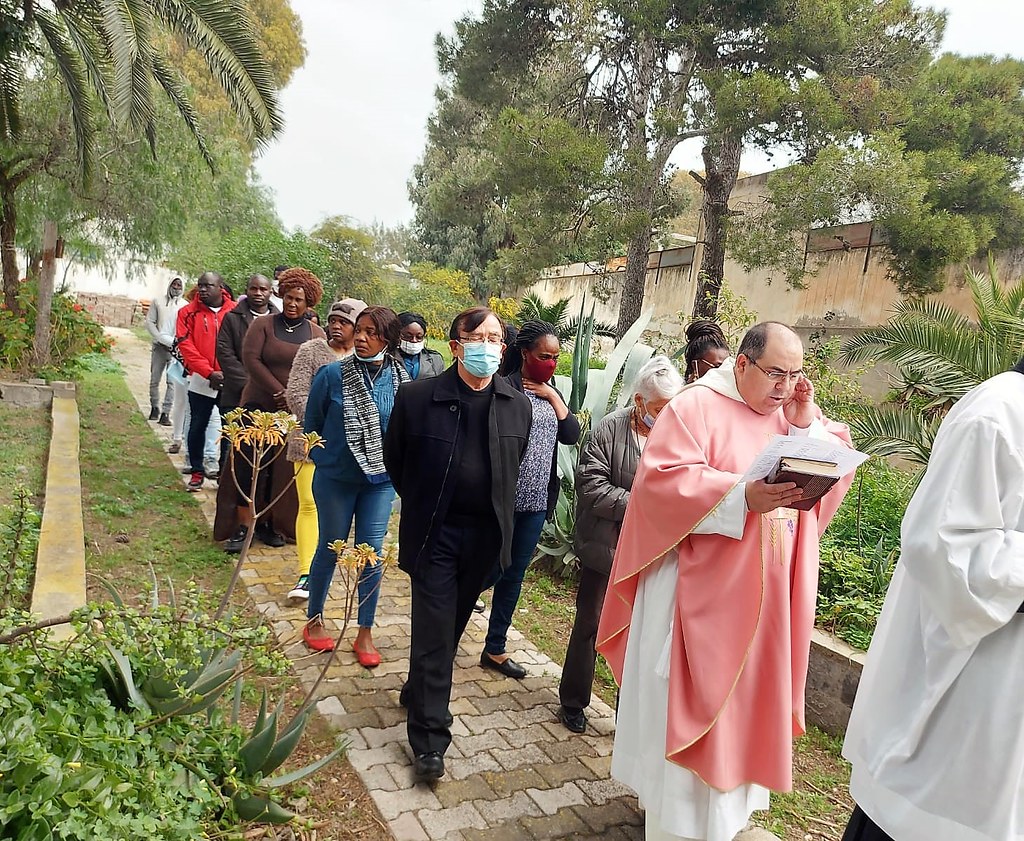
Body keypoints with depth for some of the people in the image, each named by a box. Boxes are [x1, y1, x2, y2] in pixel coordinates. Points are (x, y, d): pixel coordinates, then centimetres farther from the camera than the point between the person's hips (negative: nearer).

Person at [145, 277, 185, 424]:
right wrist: (162, 339, -6)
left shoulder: (185, 305, 3)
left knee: (172, 381, -7)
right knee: (154, 380, 6)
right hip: (159, 346, 2)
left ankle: (166, 413, -6)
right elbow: (150, 322, 6)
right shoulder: (157, 302, 8)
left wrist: (176, 342, -12)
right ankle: (154, 407, 23)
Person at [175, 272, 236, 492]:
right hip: (200, 381, 1)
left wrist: (228, 373, -11)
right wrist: (209, 372, -15)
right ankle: (197, 472, 21)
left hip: (230, 381, 0)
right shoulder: (188, 312, 1)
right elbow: (186, 346, -6)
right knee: (197, 427, 7)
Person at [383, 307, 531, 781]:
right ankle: (429, 737, 9)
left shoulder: (518, 406, 0)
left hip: (486, 534, 4)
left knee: (452, 627, 18)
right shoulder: (418, 396, -9)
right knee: (433, 633, -1)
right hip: (436, 533, -3)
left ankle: (417, 693, 42)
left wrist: (496, 509, 13)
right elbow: (395, 458, 5)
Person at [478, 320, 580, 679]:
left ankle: (494, 650, 27)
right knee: (491, 570, 3)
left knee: (513, 577, 13)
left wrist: (554, 397, -6)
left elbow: (572, 435, 2)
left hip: (536, 502, 6)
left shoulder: (550, 392, 11)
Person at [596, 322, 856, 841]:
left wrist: (808, 425, -8)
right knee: (690, 708, 4)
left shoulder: (795, 415, 10)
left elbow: (836, 476, 7)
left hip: (766, 600, 7)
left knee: (742, 703, 18)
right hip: (702, 593, -6)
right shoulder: (697, 407, -11)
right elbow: (662, 481, -19)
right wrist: (741, 495, -29)